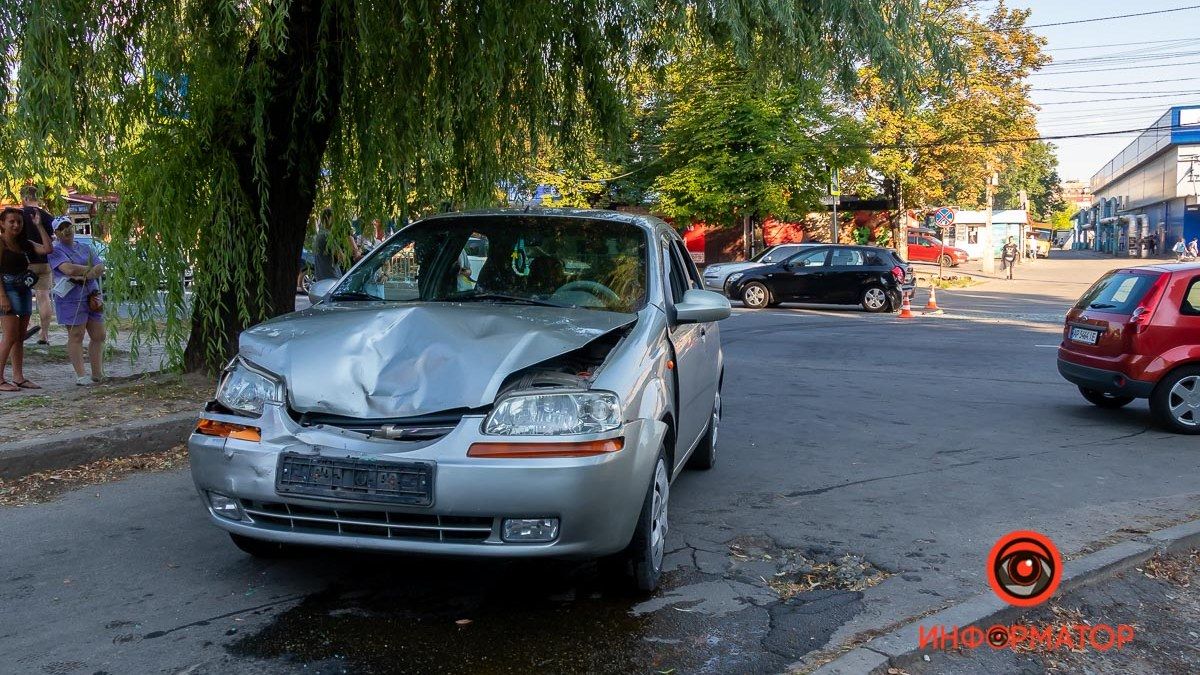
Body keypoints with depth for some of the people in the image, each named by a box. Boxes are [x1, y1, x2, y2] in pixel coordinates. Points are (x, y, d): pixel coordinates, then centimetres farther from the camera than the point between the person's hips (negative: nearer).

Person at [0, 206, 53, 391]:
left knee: (20, 337, 8)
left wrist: (39, 226, 3)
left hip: (25, 291, 7)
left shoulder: (24, 244, 15)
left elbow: (47, 249, 5)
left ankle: (18, 377, 12)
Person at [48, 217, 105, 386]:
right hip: (71, 298, -6)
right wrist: (90, 269, -5)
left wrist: (85, 275, -14)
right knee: (76, 336, -5)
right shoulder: (56, 250, -2)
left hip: (92, 295, 6)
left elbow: (101, 267, 5)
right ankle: (80, 376, -2)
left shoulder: (85, 248, 17)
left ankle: (98, 374, 13)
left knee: (99, 336, 6)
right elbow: (68, 269, -18)